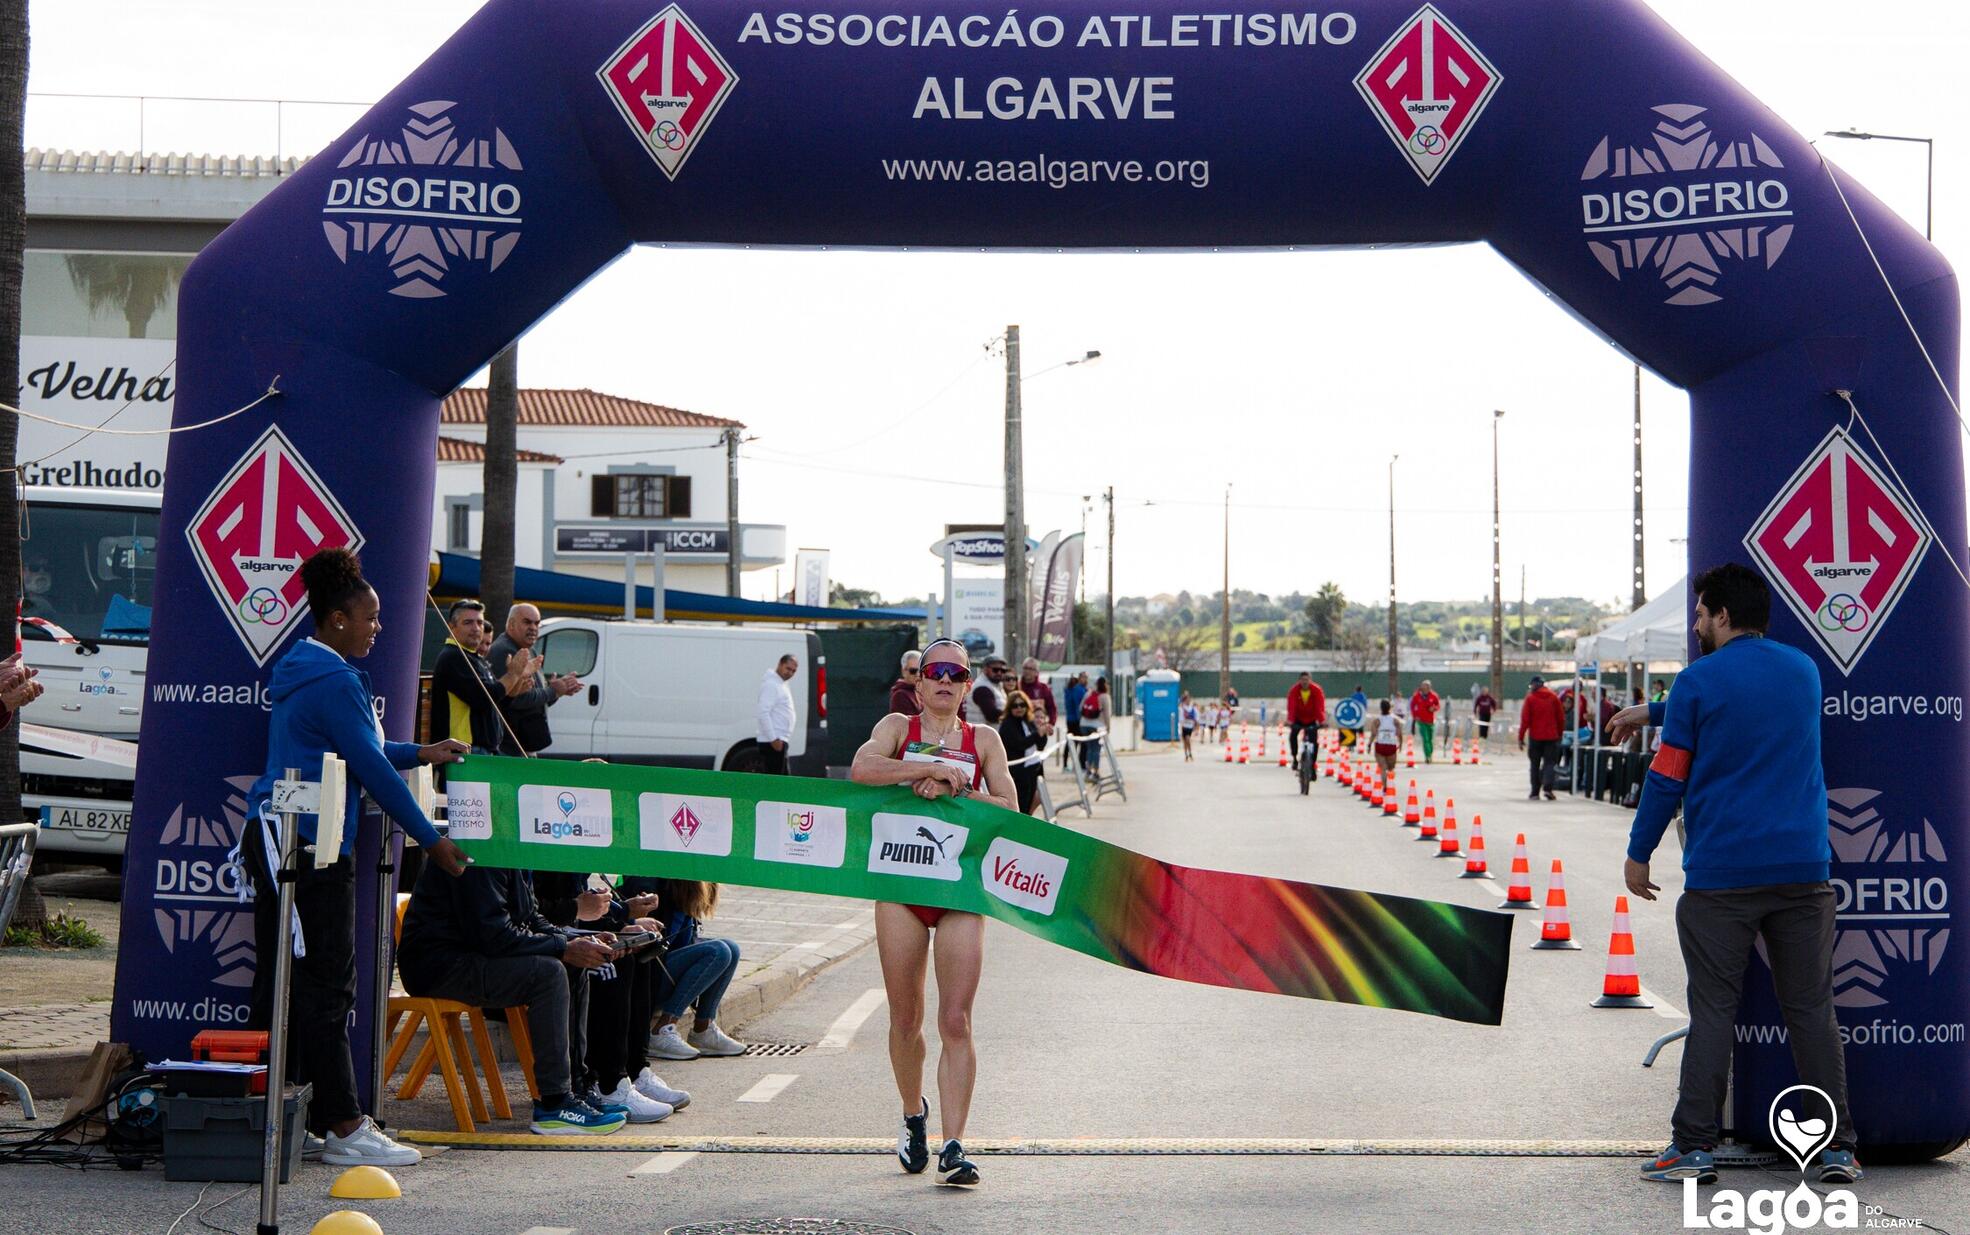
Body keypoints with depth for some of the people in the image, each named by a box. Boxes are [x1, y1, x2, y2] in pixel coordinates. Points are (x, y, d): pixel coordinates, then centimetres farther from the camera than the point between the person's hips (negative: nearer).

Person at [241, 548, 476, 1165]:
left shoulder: (297, 669, 17)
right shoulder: (335, 682, -15)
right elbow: (373, 770, -14)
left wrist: (421, 753, 31)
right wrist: (433, 841, -8)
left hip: (273, 837, 10)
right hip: (314, 847, -10)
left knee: (280, 976, 11)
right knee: (327, 984, -8)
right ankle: (344, 1127, -7)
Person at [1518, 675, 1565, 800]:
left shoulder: (1530, 698, -4)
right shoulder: (1554, 697, 3)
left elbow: (1525, 719, -6)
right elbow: (1561, 717, 5)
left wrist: (1521, 737, -1)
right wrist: (1560, 733, 17)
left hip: (1535, 737, -1)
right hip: (1552, 736, 1)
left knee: (1535, 764, 8)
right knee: (1549, 762, 4)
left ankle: (1535, 792, 8)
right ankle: (1547, 787, -17)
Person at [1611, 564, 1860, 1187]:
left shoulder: (1698, 682, -4)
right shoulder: (1804, 670, 13)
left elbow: (1667, 778, -3)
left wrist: (1638, 853, 9)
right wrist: (1653, 712, 38)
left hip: (1721, 875, -4)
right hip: (1803, 869, 4)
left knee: (1713, 1010, 0)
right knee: (1811, 1007, 6)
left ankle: (1693, 1147, 1)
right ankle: (1838, 1148, 4)